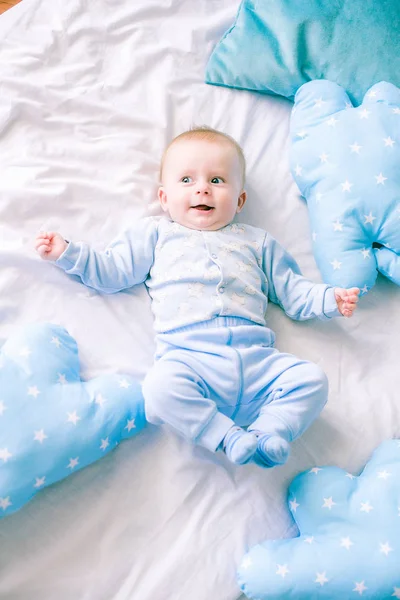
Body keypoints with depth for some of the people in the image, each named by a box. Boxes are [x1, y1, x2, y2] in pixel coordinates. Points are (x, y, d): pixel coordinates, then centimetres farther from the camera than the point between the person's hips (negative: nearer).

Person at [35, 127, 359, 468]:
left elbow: (291, 290, 26)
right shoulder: (156, 234, 22)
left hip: (256, 357, 3)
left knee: (312, 378, -18)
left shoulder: (256, 241, 25)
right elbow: (111, 272, 19)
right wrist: (67, 253, 9)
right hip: (189, 357, -2)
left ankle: (267, 435, -18)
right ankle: (230, 439, -23)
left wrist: (329, 299, 11)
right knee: (161, 386, -34)